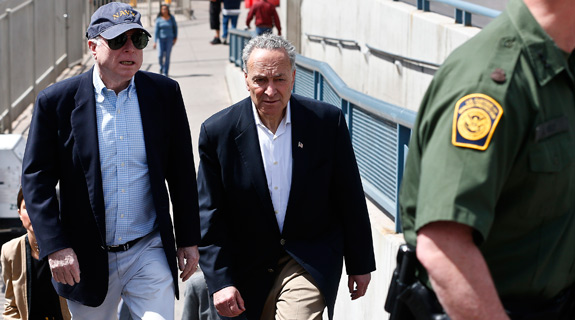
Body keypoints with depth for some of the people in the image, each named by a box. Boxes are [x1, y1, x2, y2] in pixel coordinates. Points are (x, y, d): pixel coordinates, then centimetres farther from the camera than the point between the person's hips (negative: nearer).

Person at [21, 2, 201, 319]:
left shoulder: (165, 93, -1)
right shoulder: (56, 100, -6)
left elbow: (182, 173, 5)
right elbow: (36, 179, -5)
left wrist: (189, 240, 6)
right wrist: (55, 246, -13)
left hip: (149, 253, 0)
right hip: (86, 260, 0)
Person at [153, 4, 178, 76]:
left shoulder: (171, 18, -1)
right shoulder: (158, 19, -4)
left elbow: (175, 27, 12)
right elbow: (156, 30, -6)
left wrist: (175, 37, 7)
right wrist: (155, 42, -13)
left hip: (169, 38, 0)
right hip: (161, 38, 0)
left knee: (167, 56, -6)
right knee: (160, 55, -6)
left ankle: (165, 72, -1)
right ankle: (161, 67, 25)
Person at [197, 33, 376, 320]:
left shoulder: (327, 121, -8)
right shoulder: (218, 131, -8)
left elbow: (350, 200, 0)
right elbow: (210, 215, -5)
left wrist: (360, 264, 4)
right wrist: (219, 281, -12)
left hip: (310, 263, -1)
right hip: (249, 271, 2)